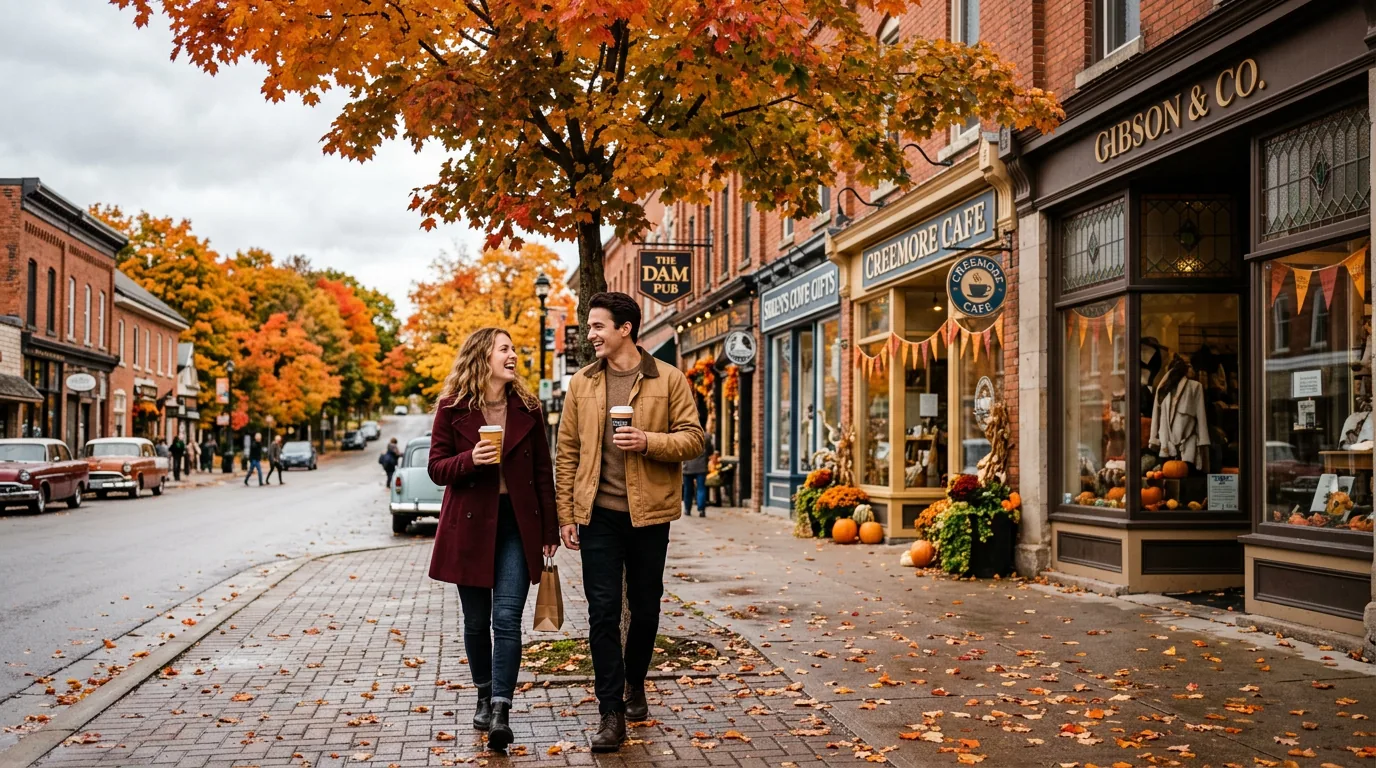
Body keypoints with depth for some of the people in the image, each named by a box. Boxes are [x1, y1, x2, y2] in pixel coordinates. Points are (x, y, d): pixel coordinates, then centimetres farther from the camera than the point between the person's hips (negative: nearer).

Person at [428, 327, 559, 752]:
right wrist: (470, 459, -21)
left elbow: (543, 472, 5)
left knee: (506, 619, -8)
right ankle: (485, 697, 29)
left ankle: (501, 711, -6)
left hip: (517, 525, 0)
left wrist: (550, 530, 2)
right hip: (470, 524, 0)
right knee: (476, 620, 10)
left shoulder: (526, 407, 3)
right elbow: (437, 468, 0)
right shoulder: (452, 407, -2)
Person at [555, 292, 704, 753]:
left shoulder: (669, 380, -1)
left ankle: (635, 686, 36)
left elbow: (693, 438, -3)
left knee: (645, 608, 12)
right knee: (603, 611, -2)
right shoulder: (582, 383, 5)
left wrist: (649, 442, -20)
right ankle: (611, 713, 5)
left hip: (649, 512, -1)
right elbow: (567, 452, 6)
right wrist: (566, 514, 2)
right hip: (598, 513, 1)